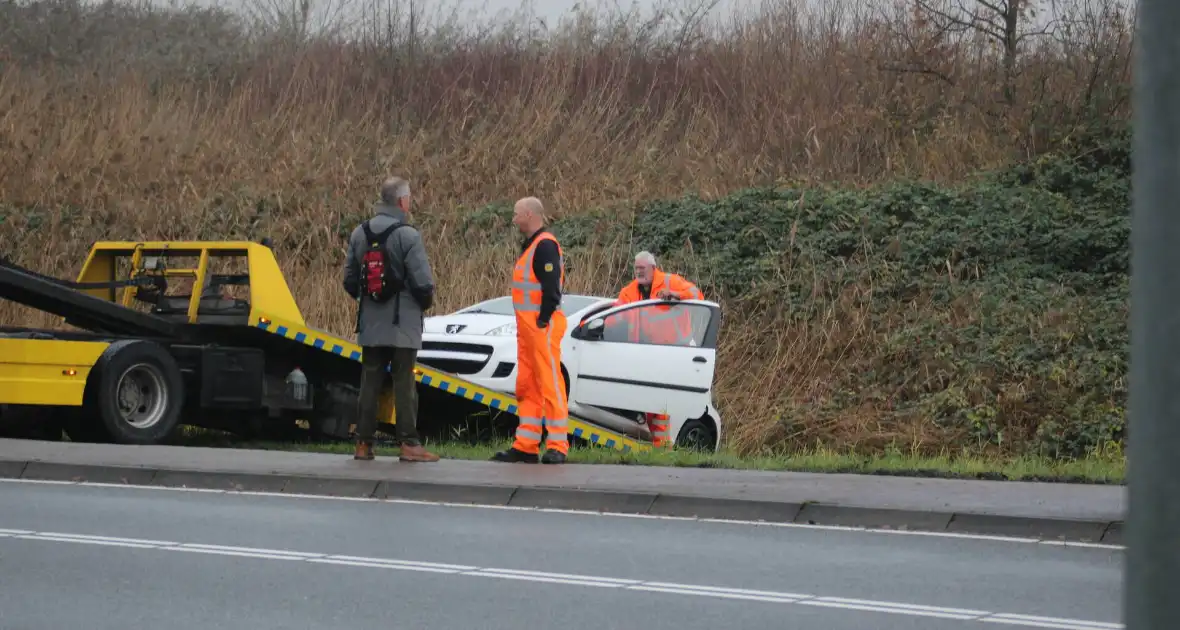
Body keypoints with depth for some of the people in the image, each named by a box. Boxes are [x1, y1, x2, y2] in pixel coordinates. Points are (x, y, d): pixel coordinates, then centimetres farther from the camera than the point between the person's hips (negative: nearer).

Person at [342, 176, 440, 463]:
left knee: (369, 382, 9)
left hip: (370, 321, 5)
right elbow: (423, 282, -16)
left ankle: (363, 443, 10)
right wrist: (425, 302, 4)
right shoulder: (408, 236, -14)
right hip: (402, 323, -5)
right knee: (404, 383, -2)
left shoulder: (359, 234, 5)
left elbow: (349, 279, 9)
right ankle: (409, 444, -2)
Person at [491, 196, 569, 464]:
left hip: (542, 326, -11)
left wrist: (543, 321, -21)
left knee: (550, 384, -9)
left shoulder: (545, 246, -13)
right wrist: (525, 326, 17)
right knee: (526, 387, 11)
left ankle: (557, 447, -8)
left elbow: (551, 288, -20)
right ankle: (525, 446, 14)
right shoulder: (529, 245, 19)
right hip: (527, 326, 11)